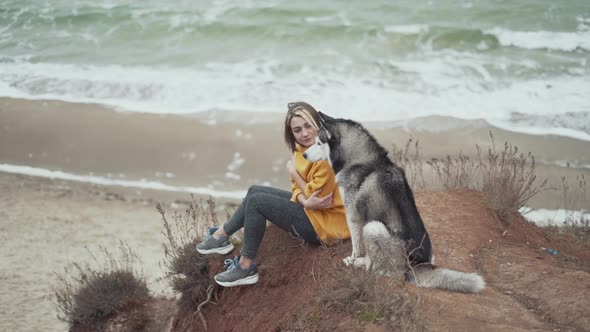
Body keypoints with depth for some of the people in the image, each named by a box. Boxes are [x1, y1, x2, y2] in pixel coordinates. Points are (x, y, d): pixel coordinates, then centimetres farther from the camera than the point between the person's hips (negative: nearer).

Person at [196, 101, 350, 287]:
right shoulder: (303, 148, 2)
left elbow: (316, 197, -21)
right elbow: (298, 188, 3)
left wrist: (293, 173, -9)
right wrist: (305, 201, -20)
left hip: (325, 223, -10)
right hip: (309, 210, 10)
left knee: (256, 202, -12)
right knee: (255, 191, 14)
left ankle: (246, 267, -5)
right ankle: (222, 235, 21)